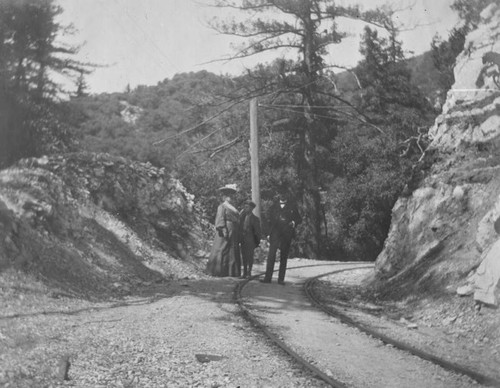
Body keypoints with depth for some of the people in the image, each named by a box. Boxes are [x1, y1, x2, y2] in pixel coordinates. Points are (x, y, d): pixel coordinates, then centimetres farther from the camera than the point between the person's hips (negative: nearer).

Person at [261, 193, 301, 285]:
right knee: (271, 254, -8)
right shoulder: (273, 207, 5)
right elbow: (268, 218, 11)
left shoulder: (292, 207, 4)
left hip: (286, 235, 0)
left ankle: (281, 279, 10)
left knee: (284, 257, 4)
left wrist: (294, 222, -9)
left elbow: (299, 218, 13)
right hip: (275, 233, 0)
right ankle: (268, 277, -5)